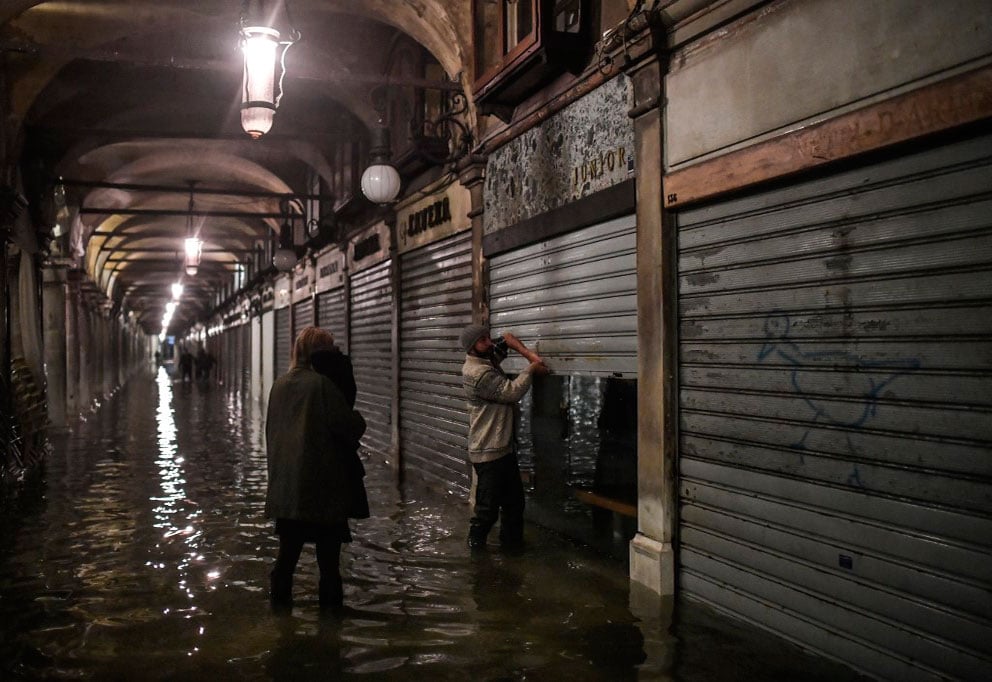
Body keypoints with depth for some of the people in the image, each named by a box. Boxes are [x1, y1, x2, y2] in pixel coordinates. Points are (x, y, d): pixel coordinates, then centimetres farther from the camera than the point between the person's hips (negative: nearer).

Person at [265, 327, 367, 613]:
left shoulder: (280, 385, 6)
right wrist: (358, 420, 4)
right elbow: (349, 426, -17)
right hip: (322, 481, -6)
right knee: (327, 545, 7)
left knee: (289, 545, 15)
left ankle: (280, 595, 20)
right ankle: (330, 597, 13)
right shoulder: (322, 384, -16)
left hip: (285, 482, 6)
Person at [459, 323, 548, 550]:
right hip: (489, 453, -10)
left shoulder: (488, 358, 8)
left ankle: (513, 541, 30)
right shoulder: (478, 373, -21)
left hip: (504, 446, 10)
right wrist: (531, 369, -9)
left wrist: (530, 354, 5)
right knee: (488, 506, -3)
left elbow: (507, 338, 19)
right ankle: (476, 546, 12)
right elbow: (512, 392, -21)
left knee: (514, 500, 18)